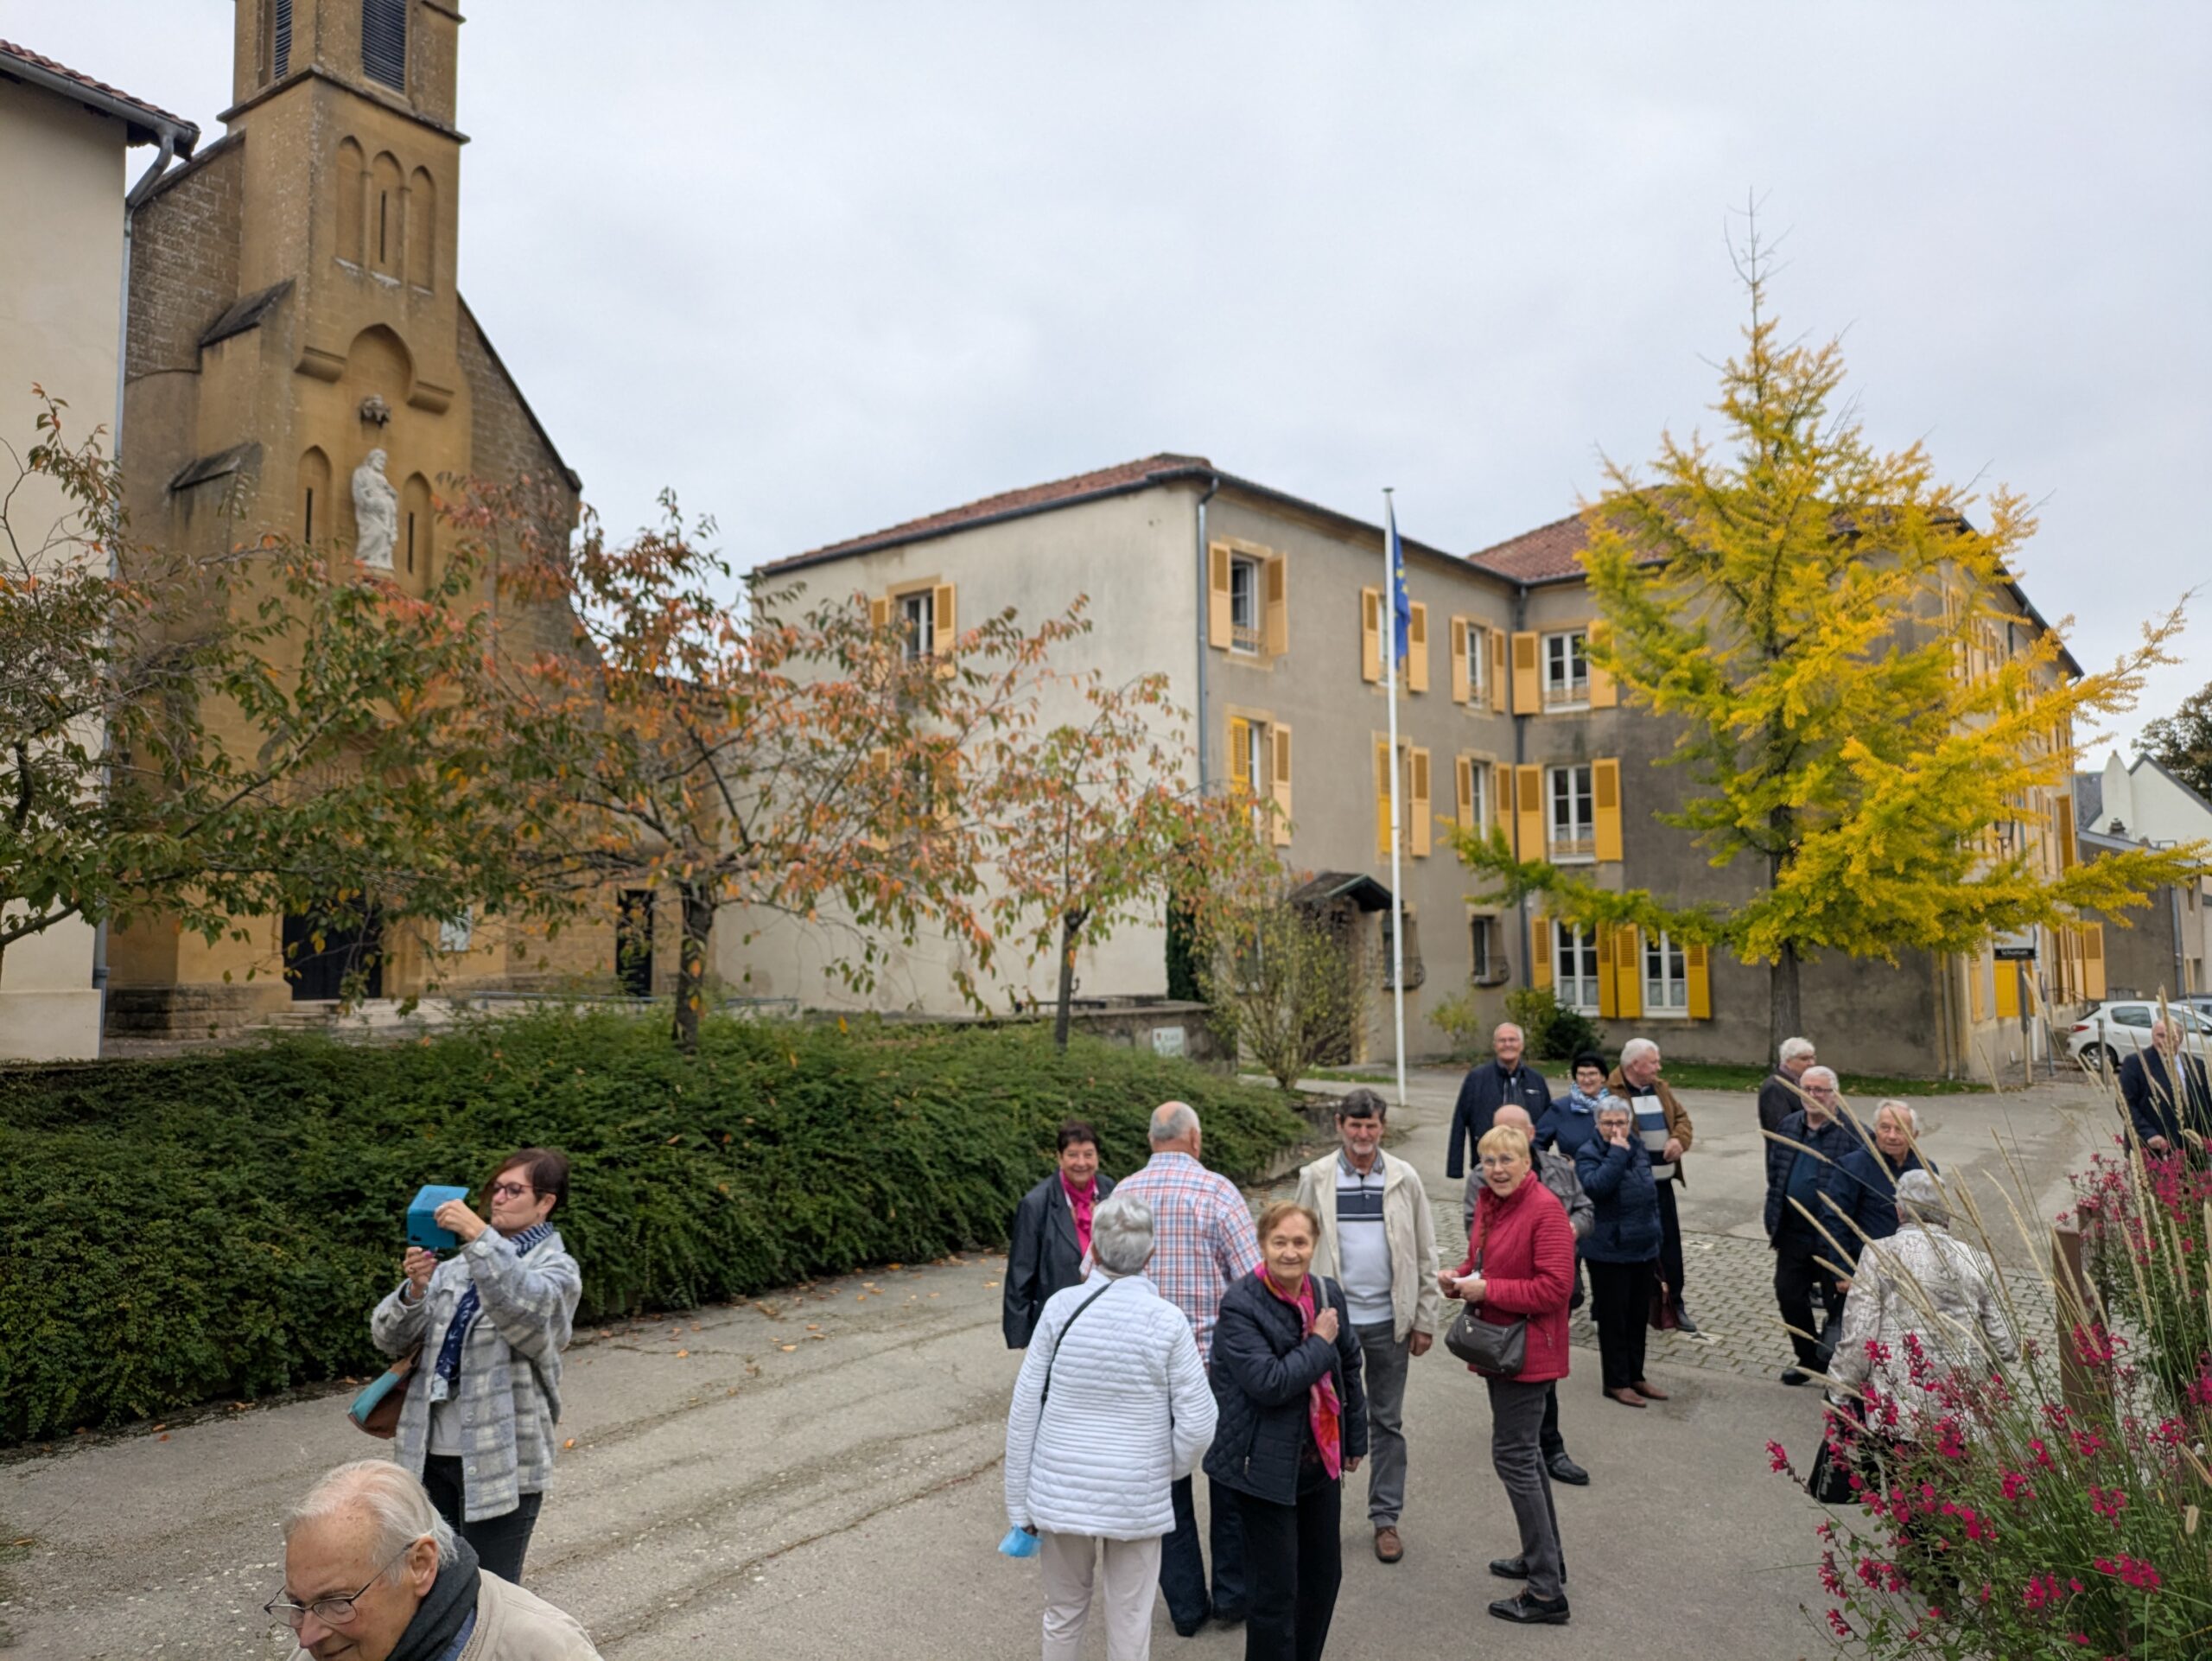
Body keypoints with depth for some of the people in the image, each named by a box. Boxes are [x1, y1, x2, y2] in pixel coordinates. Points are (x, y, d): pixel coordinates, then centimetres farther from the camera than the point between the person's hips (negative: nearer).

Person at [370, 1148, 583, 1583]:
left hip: (501, 1461, -5)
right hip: (433, 1452, 5)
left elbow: (524, 1307, -27)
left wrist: (479, 1236, -32)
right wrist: (414, 1291, -14)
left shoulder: (556, 1269, -4)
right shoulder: (455, 1264, 11)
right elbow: (388, 1338, 6)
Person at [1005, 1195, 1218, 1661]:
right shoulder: (1167, 1321, -13)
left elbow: (1025, 1410, -6)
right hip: (1138, 1497, -1)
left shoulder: (1061, 1307, -11)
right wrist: (1166, 1470, 10)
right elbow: (1198, 1423, -10)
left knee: (1064, 1613, 20)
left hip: (1061, 1489, 1)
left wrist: (1020, 1500, 4)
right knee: (1129, 1622, 14)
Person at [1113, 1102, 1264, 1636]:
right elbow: (1254, 1280, -14)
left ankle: (1185, 1606, 21)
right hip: (1214, 1356, -3)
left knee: (1165, 1482, 13)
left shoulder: (1122, 1194, -1)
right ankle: (1232, 1596, 24)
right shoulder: (1216, 1191, -12)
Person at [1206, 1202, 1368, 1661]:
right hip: (1268, 1465, -7)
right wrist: (1320, 1344, -18)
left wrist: (1355, 1439, 19)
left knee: (1324, 1573, 18)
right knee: (1276, 1589, 1)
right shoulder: (1240, 1305, -19)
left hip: (1320, 1462, 7)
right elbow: (1268, 1382, -27)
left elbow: (1349, 1369, 15)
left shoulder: (1329, 1294, 2)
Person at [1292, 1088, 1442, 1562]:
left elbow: (1425, 1252, 4)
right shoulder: (1316, 1178, -2)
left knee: (1387, 1422, 11)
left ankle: (1386, 1518, 23)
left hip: (1388, 1320, 1)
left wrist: (1425, 1319, 2)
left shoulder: (1404, 1178, -1)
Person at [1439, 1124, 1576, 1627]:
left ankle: (1547, 1592, 2)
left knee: (1512, 1456, -7)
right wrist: (1459, 1277, 0)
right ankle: (1545, 1559, 37)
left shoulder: (1544, 1210, -19)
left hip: (1528, 1349, -9)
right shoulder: (1489, 1203, 8)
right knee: (1523, 1451, 20)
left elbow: (1555, 1286, -23)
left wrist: (1487, 1290, -22)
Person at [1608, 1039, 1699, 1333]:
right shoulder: (1611, 1091, -13)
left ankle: (1675, 1301, 24)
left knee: (1669, 1240, 11)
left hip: (1662, 1179, 7)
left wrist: (1680, 1139, -1)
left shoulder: (1660, 1089, 12)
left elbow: (1682, 1117, 18)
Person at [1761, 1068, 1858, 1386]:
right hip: (1793, 1232, 6)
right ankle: (1809, 1358, 30)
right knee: (1788, 1294, 12)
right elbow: (1774, 1177, 14)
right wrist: (1773, 1223, 11)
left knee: (1837, 1301, 7)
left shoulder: (1852, 1133, -14)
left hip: (1833, 1237, -6)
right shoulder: (1787, 1127, 6)